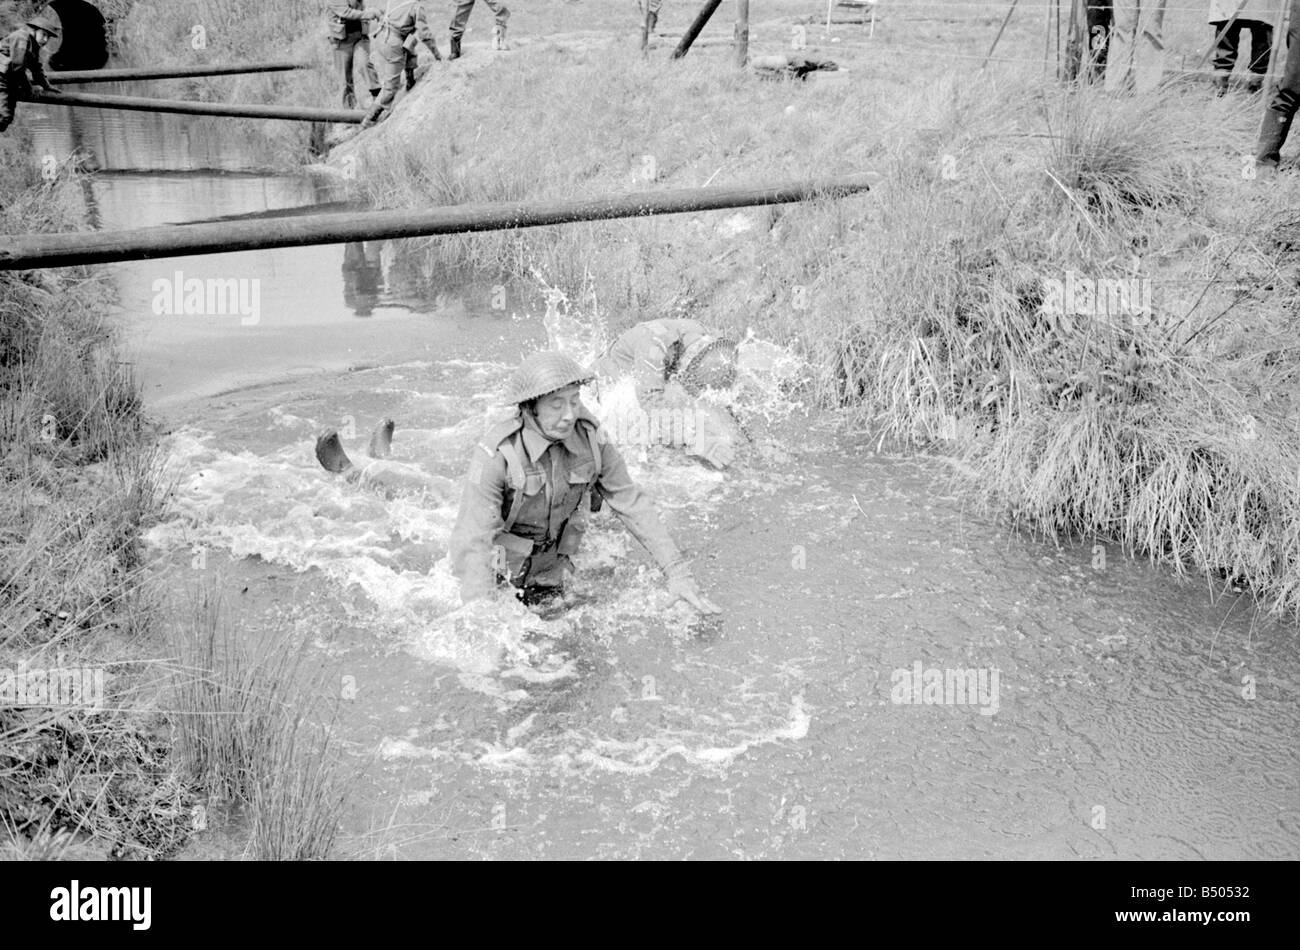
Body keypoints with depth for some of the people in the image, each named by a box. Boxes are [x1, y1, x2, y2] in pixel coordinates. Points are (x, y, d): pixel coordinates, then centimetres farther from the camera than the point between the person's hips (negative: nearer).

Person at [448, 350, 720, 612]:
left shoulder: (591, 438, -18)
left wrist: (677, 572, -18)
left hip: (549, 573, 4)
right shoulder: (496, 455, -31)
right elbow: (474, 541, -34)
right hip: (497, 573, -4)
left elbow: (632, 504, -11)